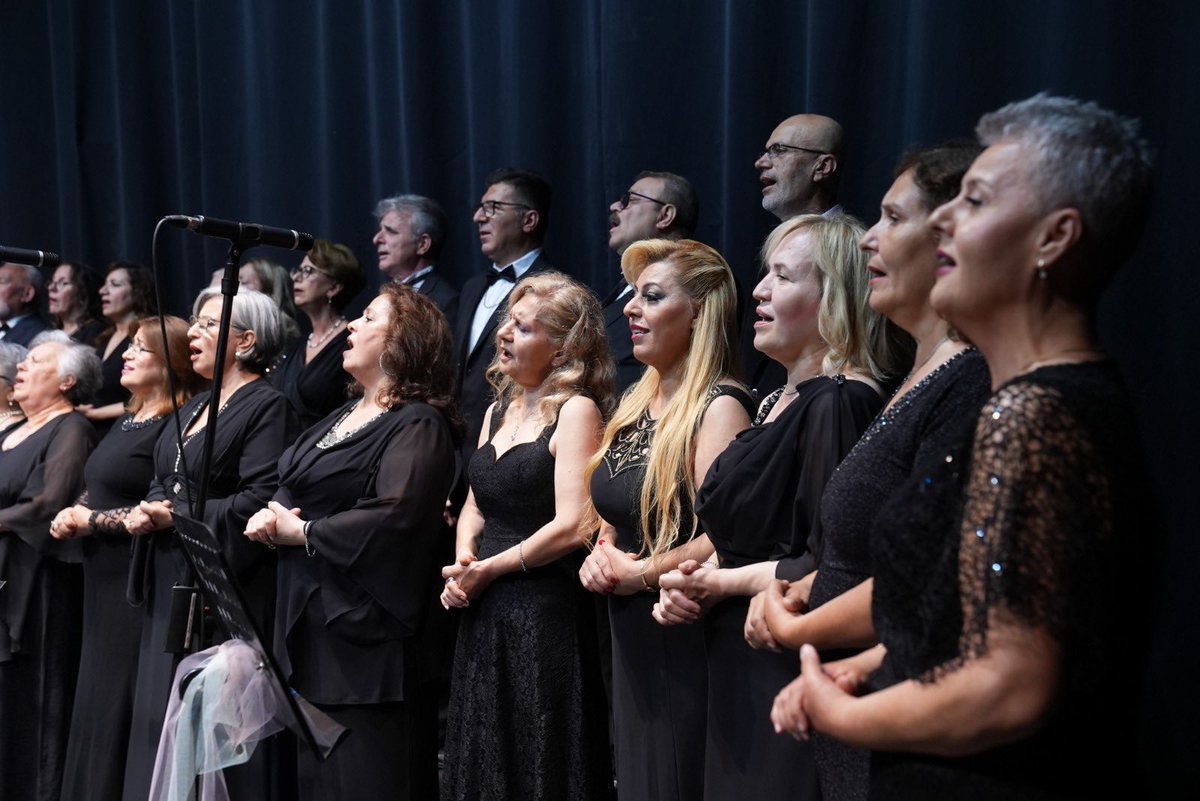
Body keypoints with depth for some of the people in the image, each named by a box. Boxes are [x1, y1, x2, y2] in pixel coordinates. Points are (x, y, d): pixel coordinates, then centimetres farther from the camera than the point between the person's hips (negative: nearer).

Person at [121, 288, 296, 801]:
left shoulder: (268, 407, -10)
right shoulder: (192, 408, 19)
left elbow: (260, 500, -21)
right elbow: (162, 484, 22)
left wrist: (178, 516, -16)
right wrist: (145, 512, 0)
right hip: (172, 583, 9)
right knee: (161, 716, 11)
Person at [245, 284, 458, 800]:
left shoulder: (417, 424, -11)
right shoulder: (343, 417, 18)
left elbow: (393, 515, -26)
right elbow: (288, 488, 18)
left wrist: (301, 531, -15)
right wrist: (267, 516, -5)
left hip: (363, 629, -9)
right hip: (309, 621, 9)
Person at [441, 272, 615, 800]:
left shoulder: (576, 411, -11)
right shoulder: (499, 410, 13)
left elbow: (571, 527, -19)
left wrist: (489, 569, -10)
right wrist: (463, 561, -4)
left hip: (546, 613, -8)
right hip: (485, 614, 8)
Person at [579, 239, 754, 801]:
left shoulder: (718, 407, -16)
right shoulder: (638, 402, 11)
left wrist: (637, 573, -14)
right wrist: (600, 554, 0)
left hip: (684, 642, -8)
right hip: (629, 637, 8)